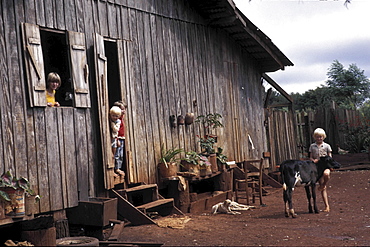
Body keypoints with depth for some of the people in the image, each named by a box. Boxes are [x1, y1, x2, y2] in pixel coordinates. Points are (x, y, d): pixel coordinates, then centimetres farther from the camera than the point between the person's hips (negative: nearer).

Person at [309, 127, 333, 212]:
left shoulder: (327, 146, 7)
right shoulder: (312, 146, 10)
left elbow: (330, 157, 8)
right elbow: (311, 157, 10)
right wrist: (313, 160, -12)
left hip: (325, 165, -1)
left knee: (326, 174, -40)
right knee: (323, 189, -2)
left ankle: (324, 185, -9)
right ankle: (327, 206, 1)